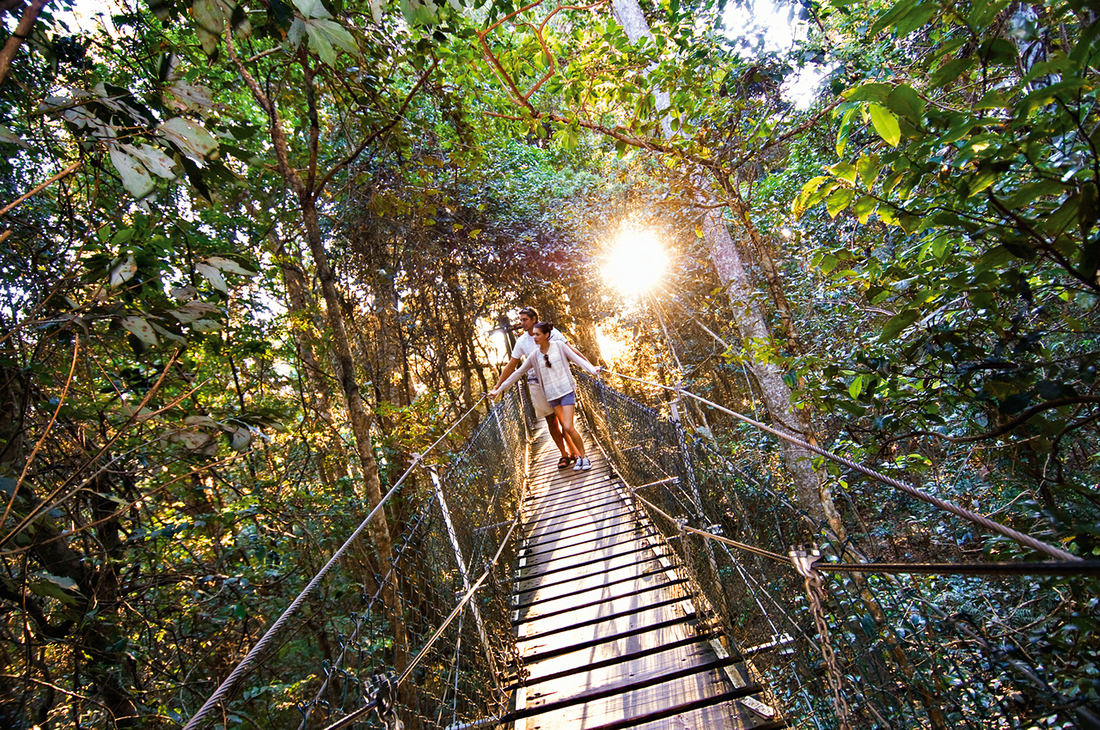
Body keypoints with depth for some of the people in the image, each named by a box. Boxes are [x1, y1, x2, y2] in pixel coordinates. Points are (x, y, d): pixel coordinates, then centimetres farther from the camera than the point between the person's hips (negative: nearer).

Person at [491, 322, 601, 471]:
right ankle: (579, 456, 20)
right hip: (552, 395, 3)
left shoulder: (559, 346, -1)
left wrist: (593, 368, -19)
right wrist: (499, 389, 12)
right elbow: (518, 372, 10)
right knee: (565, 428, 4)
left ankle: (584, 457, 3)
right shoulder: (534, 356, 6)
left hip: (566, 390, -3)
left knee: (568, 427, -13)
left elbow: (577, 358, -3)